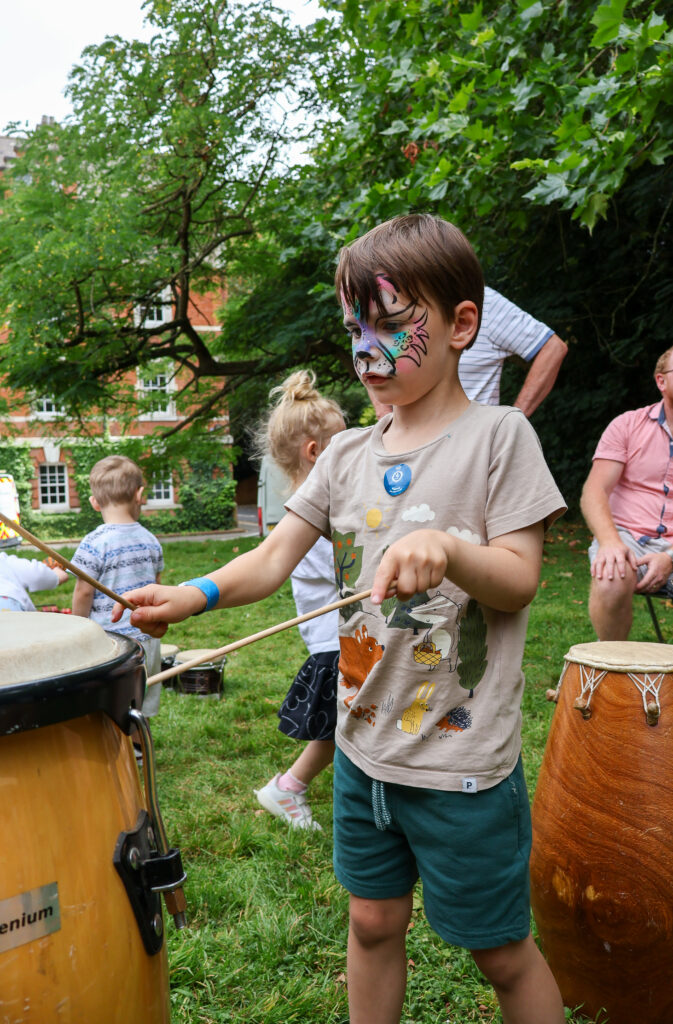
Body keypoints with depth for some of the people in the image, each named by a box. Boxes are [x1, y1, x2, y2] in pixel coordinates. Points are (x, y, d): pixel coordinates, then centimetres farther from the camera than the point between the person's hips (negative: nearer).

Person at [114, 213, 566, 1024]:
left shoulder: (497, 435, -10)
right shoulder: (349, 453, 4)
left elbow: (519, 582, -13)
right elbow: (275, 558, 0)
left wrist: (446, 547, -32)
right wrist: (197, 593, -18)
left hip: (463, 760, -5)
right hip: (365, 742, 5)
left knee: (500, 952, 12)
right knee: (372, 921, 21)